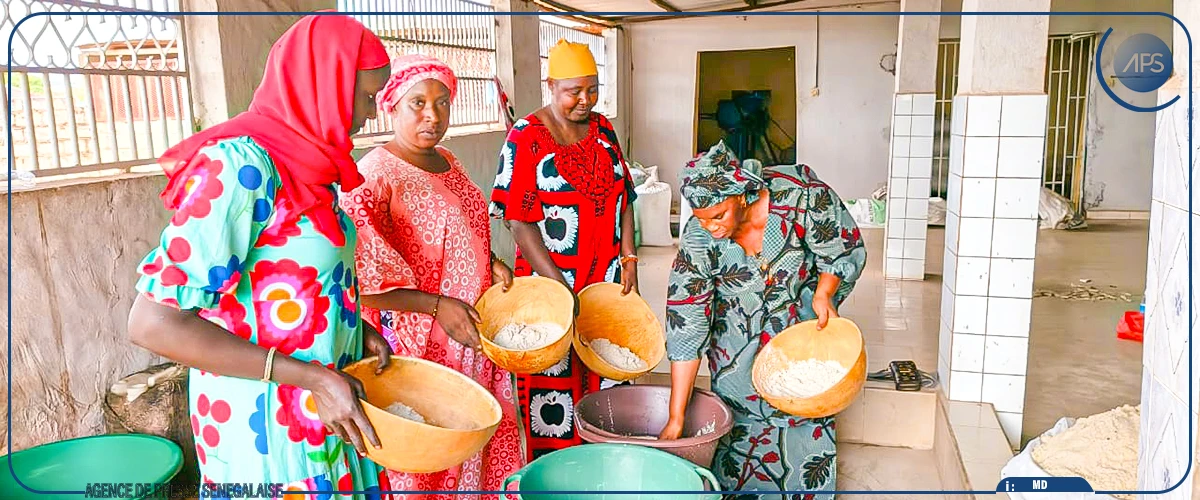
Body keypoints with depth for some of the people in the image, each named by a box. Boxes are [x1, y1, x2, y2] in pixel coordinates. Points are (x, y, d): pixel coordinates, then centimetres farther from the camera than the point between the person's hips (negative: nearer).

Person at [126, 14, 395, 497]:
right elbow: (152, 322, -24)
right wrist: (311, 377, -25)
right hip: (267, 426, -8)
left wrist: (357, 330, 0)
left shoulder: (307, 164, 4)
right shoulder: (240, 164, -22)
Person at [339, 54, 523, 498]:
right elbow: (361, 280, -22)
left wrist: (492, 262, 4)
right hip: (420, 345, -8)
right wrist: (437, 306, -24)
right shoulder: (375, 175, -18)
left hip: (473, 336, 8)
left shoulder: (446, 162, 8)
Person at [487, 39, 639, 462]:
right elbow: (519, 221, -13)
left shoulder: (603, 129, 8)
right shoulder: (526, 137, -9)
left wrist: (629, 257, 2)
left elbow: (624, 198, 13)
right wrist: (558, 285, -18)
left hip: (606, 276, 5)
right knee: (553, 376, 2)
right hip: (551, 277, -5)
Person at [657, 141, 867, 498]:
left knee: (808, 420, 5)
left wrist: (824, 295, -29)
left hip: (804, 325, 0)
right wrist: (675, 420, -22)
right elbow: (685, 331, -22)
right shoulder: (697, 238, -24)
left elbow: (848, 248, -9)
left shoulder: (798, 194, -28)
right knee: (740, 429, 0)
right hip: (738, 343, 0)